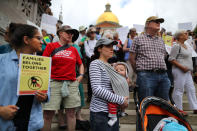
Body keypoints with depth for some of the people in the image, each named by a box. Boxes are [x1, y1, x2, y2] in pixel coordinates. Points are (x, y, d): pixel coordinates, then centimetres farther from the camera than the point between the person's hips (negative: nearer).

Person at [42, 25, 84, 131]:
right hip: (54, 82, -3)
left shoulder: (74, 49, 15)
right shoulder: (51, 46, 6)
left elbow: (80, 64, 24)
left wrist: (81, 75, 10)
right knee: (48, 114, 0)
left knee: (71, 113, 7)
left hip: (72, 83, 3)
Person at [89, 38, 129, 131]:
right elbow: (96, 89, -20)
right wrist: (120, 100, -17)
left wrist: (123, 101, 2)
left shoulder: (110, 66, 14)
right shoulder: (95, 64, -9)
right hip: (100, 113, -7)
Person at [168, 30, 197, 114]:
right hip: (179, 71, -10)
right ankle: (178, 109, 8)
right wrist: (182, 67, -20)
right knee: (179, 90, -2)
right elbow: (171, 59, -17)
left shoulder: (185, 45, 17)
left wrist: (190, 69, 18)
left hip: (187, 71, 10)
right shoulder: (176, 46, -12)